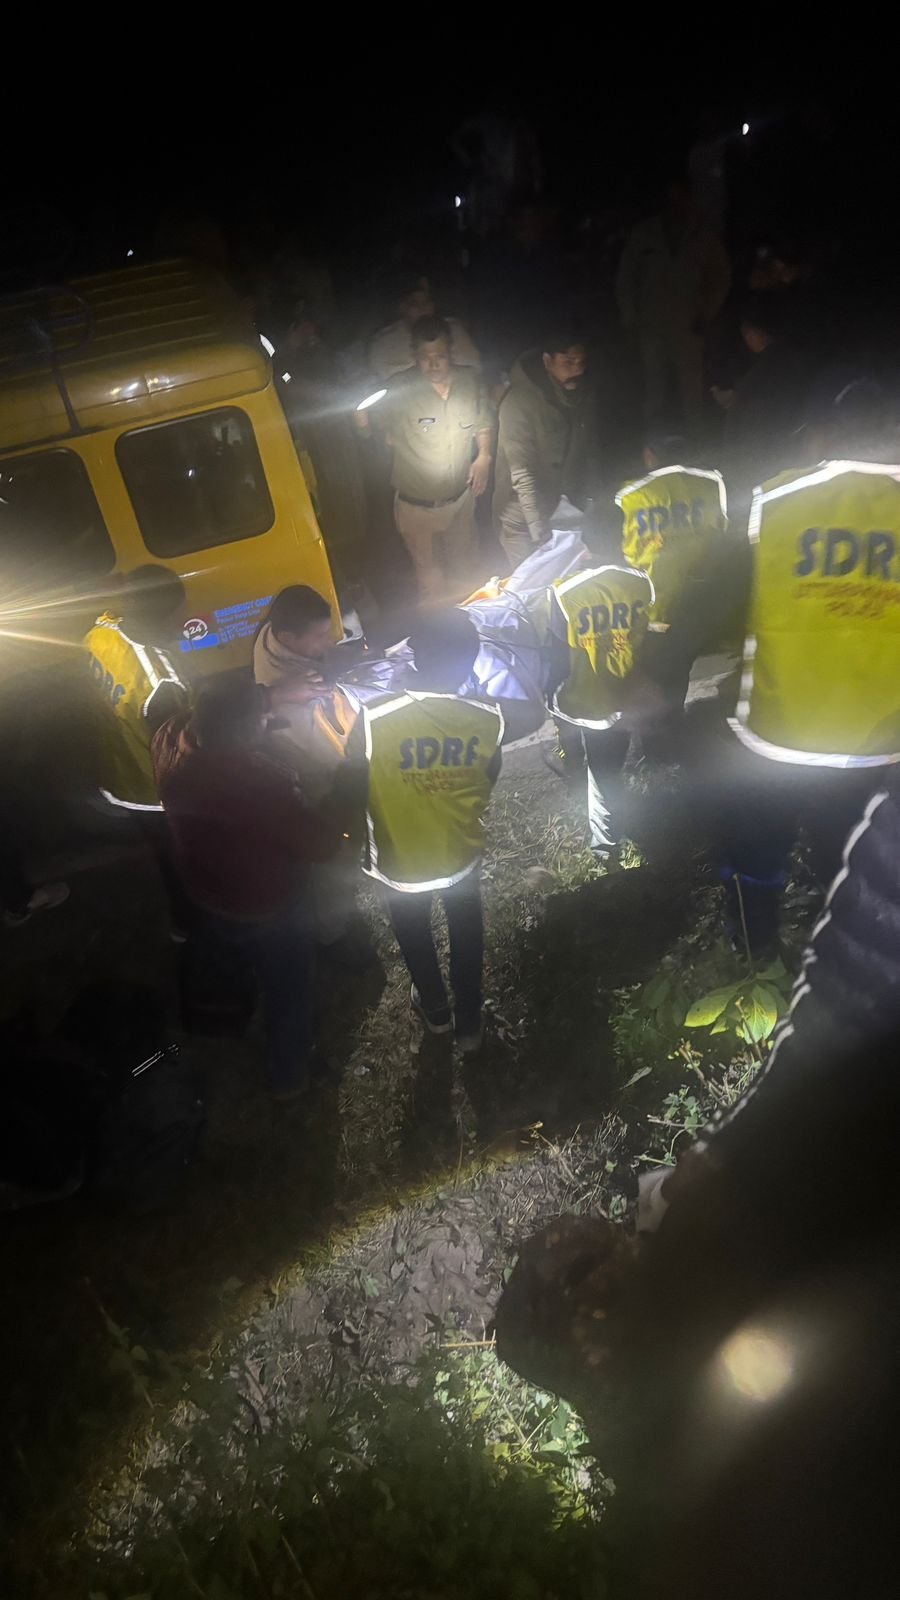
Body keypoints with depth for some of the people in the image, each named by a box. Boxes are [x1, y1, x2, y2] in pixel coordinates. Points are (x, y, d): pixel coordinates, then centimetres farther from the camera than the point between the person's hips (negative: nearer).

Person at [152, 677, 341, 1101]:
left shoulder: (171, 740, -23)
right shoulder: (259, 781, -42)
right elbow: (319, 842, -30)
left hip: (206, 898, 7)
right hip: (269, 911, -6)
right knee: (289, 993, 23)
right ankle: (290, 1075, 47)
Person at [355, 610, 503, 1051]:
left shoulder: (375, 719, -29)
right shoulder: (488, 721, -20)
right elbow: (487, 782, -2)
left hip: (400, 861, -1)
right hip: (461, 854, 2)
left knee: (415, 938, 28)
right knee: (465, 938, 27)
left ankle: (435, 1009, 52)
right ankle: (469, 1023, 46)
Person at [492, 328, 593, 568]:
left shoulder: (578, 395, 0)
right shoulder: (520, 401, -19)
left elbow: (582, 456, 9)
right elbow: (523, 475, -25)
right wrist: (542, 534, -32)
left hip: (563, 517, 6)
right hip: (523, 523, -6)